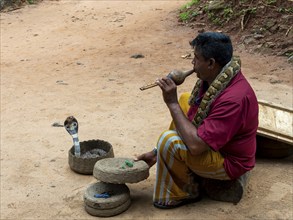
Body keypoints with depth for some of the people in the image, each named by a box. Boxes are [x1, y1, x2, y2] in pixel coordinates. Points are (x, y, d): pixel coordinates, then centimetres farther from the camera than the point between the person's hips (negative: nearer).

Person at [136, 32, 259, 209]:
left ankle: (184, 194, -1)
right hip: (212, 142, 9)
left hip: (228, 161, -9)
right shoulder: (214, 77, -7)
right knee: (185, 100, 19)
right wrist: (157, 152, 0)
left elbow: (196, 145, -37)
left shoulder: (233, 98, -36)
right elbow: (188, 117, 1)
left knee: (170, 141, -29)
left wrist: (172, 103, -30)